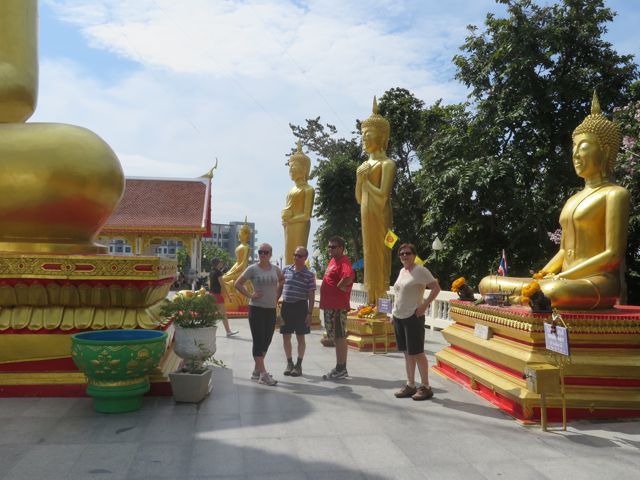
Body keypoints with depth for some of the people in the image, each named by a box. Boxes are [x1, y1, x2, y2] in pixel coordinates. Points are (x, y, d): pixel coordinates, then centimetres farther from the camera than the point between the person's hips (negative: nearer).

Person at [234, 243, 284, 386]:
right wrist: (250, 295, -11)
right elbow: (238, 284, -2)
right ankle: (263, 374, -5)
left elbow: (282, 280, 25)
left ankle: (256, 371, 23)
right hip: (256, 309, -5)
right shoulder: (253, 269, -6)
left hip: (271, 309, 5)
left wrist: (277, 294, 11)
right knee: (259, 341, -6)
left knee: (267, 341, 10)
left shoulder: (275, 269, 6)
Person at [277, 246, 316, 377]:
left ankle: (298, 365, 16)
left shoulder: (309, 275, -5)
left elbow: (311, 296, -5)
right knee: (286, 336, 8)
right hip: (286, 306, 4)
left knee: (300, 337, 5)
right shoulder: (286, 270, 5)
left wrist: (310, 313, -9)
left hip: (300, 307, -4)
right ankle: (289, 363, 23)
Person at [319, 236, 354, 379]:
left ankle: (341, 369, 2)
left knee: (340, 336, -4)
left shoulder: (343, 261, -14)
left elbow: (348, 277, -33)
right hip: (329, 305, 10)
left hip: (338, 306, -10)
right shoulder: (333, 261, 17)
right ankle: (340, 368, 24)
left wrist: (339, 286, -18)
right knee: (335, 337, 15)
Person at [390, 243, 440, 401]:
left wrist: (425, 305, -19)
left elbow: (436, 288, -13)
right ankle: (410, 385, 19)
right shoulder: (401, 271, 13)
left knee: (417, 352, -3)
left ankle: (425, 387, 7)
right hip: (399, 317, 8)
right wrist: (393, 313, 17)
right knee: (407, 353, 11)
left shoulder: (420, 271, -10)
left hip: (413, 317, -8)